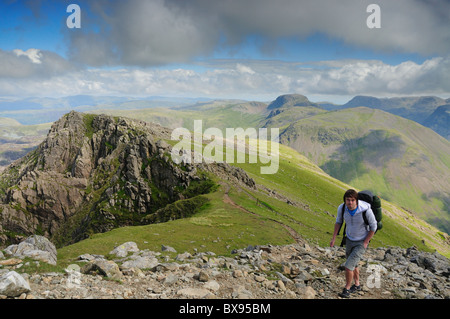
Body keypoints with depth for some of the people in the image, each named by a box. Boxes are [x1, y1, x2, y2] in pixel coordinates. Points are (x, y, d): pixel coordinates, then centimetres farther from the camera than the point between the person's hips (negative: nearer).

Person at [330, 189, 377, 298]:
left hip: (362, 242, -5)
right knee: (353, 264, 22)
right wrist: (334, 238, -2)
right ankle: (357, 285, 46)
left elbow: (373, 226, -16)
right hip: (349, 239, 5)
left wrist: (365, 243, -13)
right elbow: (339, 221, 1)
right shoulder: (342, 208, -21)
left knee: (348, 265, -10)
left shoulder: (366, 210, -33)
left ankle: (347, 288, 14)